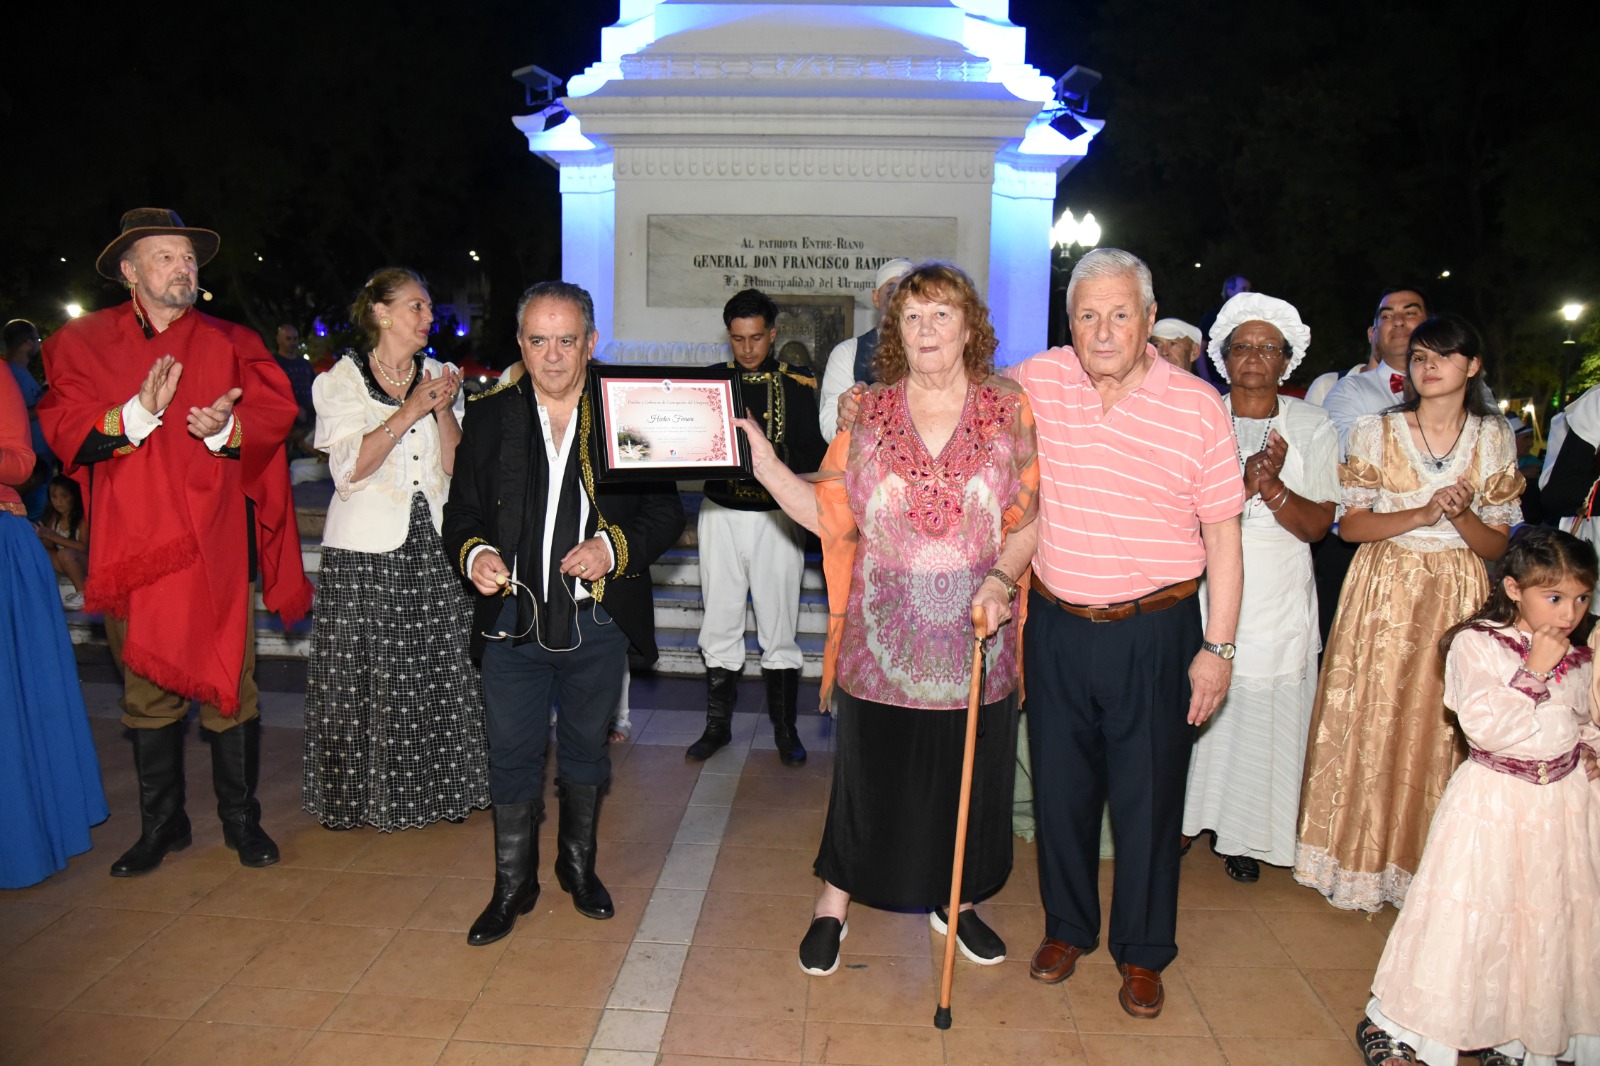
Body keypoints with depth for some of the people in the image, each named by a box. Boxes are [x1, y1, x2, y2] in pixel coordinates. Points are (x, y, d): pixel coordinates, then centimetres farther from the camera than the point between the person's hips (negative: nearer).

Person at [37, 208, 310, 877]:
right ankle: (162, 827, 25)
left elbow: (273, 412, -2)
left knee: (228, 686, 2)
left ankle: (241, 820, 18)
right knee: (147, 691, 10)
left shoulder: (228, 343, 7)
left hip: (213, 545, -1)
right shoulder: (82, 344, 7)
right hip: (130, 546, 1)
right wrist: (138, 414, -19)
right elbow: (65, 434, -4)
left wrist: (225, 429, -21)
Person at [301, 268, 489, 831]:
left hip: (432, 543, 3)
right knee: (366, 676, 0)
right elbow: (350, 468, -11)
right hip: (365, 552, -3)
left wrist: (443, 409, -9)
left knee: (439, 669, 3)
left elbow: (457, 466, 5)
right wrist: (410, 411, -15)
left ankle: (436, 785, 16)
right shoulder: (344, 378, 2)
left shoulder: (440, 377, 12)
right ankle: (364, 795, 15)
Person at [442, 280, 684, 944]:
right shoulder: (488, 418, 3)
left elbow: (666, 510, -1)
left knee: (586, 749, 17)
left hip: (598, 621, 0)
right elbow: (461, 512, 7)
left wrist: (616, 548, -18)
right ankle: (513, 884, 28)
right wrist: (474, 554, -15)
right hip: (513, 618, 1)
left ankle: (578, 865, 38)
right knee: (512, 755, 8)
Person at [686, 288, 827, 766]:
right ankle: (718, 724, 21)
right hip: (720, 515, 2)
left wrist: (771, 461, -23)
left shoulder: (798, 386, 0)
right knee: (719, 626, 7)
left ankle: (785, 729, 16)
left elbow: (814, 456, -4)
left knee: (779, 628, 3)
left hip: (776, 517, -2)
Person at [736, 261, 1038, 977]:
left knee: (968, 777, 15)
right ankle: (834, 903, 32)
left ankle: (954, 901, 39)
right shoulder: (867, 413, 3)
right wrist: (763, 464, -11)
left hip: (973, 644, 1)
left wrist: (1001, 577, -16)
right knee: (867, 775, 10)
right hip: (882, 642, 0)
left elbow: (1032, 518, 0)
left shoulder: (1011, 411, 0)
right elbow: (831, 515, -1)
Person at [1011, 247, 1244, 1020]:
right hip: (1055, 624, 2)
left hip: (1154, 633, -2)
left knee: (1148, 797, 8)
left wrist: (1217, 647, -6)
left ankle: (1142, 953, 28)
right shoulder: (1034, 383, -3)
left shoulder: (1197, 406, -8)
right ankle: (1067, 928, 36)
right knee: (1060, 785, 14)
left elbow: (1222, 534, -4)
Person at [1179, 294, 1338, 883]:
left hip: (1278, 597, 1)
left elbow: (1317, 524, -2)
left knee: (1263, 711, 3)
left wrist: (1272, 486, -19)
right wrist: (1242, 485, -20)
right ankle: (1184, 820, 20)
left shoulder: (1311, 425, 4)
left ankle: (1244, 835, 20)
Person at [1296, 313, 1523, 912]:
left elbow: (1496, 546, 5)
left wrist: (1462, 515, -15)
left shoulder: (1494, 438, 5)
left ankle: (1423, 865, 17)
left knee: (1440, 730, 2)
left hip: (1458, 600, 1)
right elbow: (1350, 525, -2)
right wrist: (1424, 513, -16)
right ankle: (1361, 858, 15)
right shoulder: (1375, 431, 2)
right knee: (1370, 724, 1)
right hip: (1383, 596, -1)